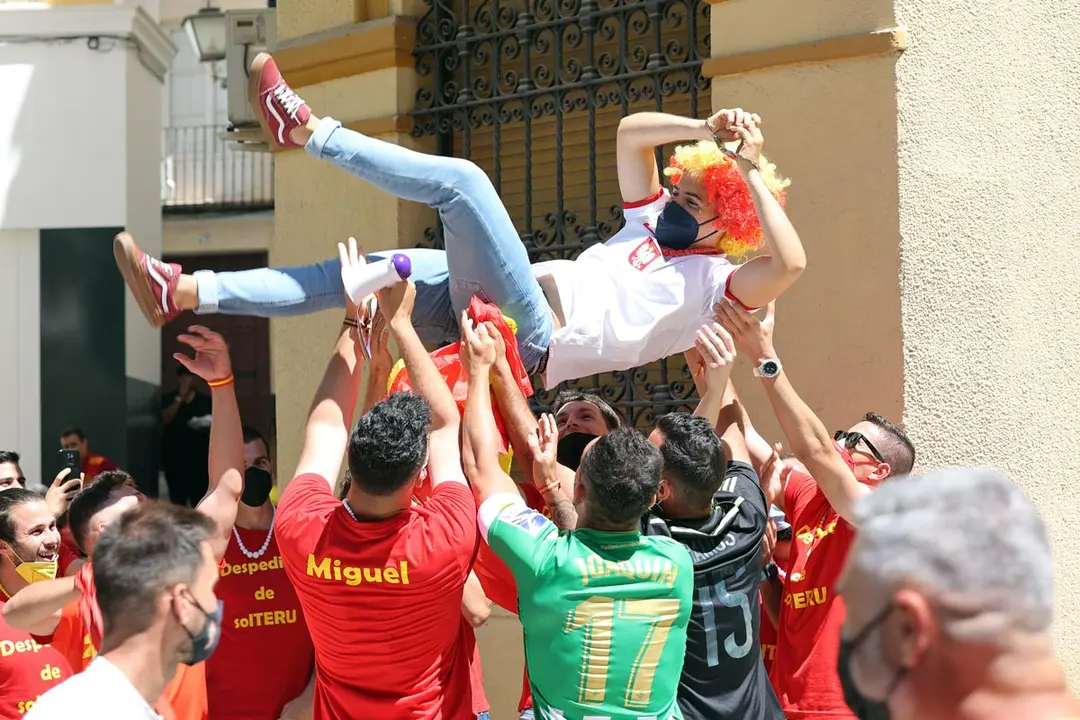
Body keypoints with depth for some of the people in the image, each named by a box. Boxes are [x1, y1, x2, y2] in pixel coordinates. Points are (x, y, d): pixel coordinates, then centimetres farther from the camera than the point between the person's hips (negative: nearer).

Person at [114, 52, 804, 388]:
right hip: (492, 312, 9)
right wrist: (704, 131, 8)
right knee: (353, 274, 0)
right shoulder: (653, 221, 25)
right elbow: (631, 133, 23)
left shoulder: (715, 284, 1)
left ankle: (310, 132, -10)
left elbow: (790, 263, -19)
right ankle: (182, 293, -1)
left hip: (534, 340, -9)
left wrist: (753, 171, -16)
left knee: (461, 180, -21)